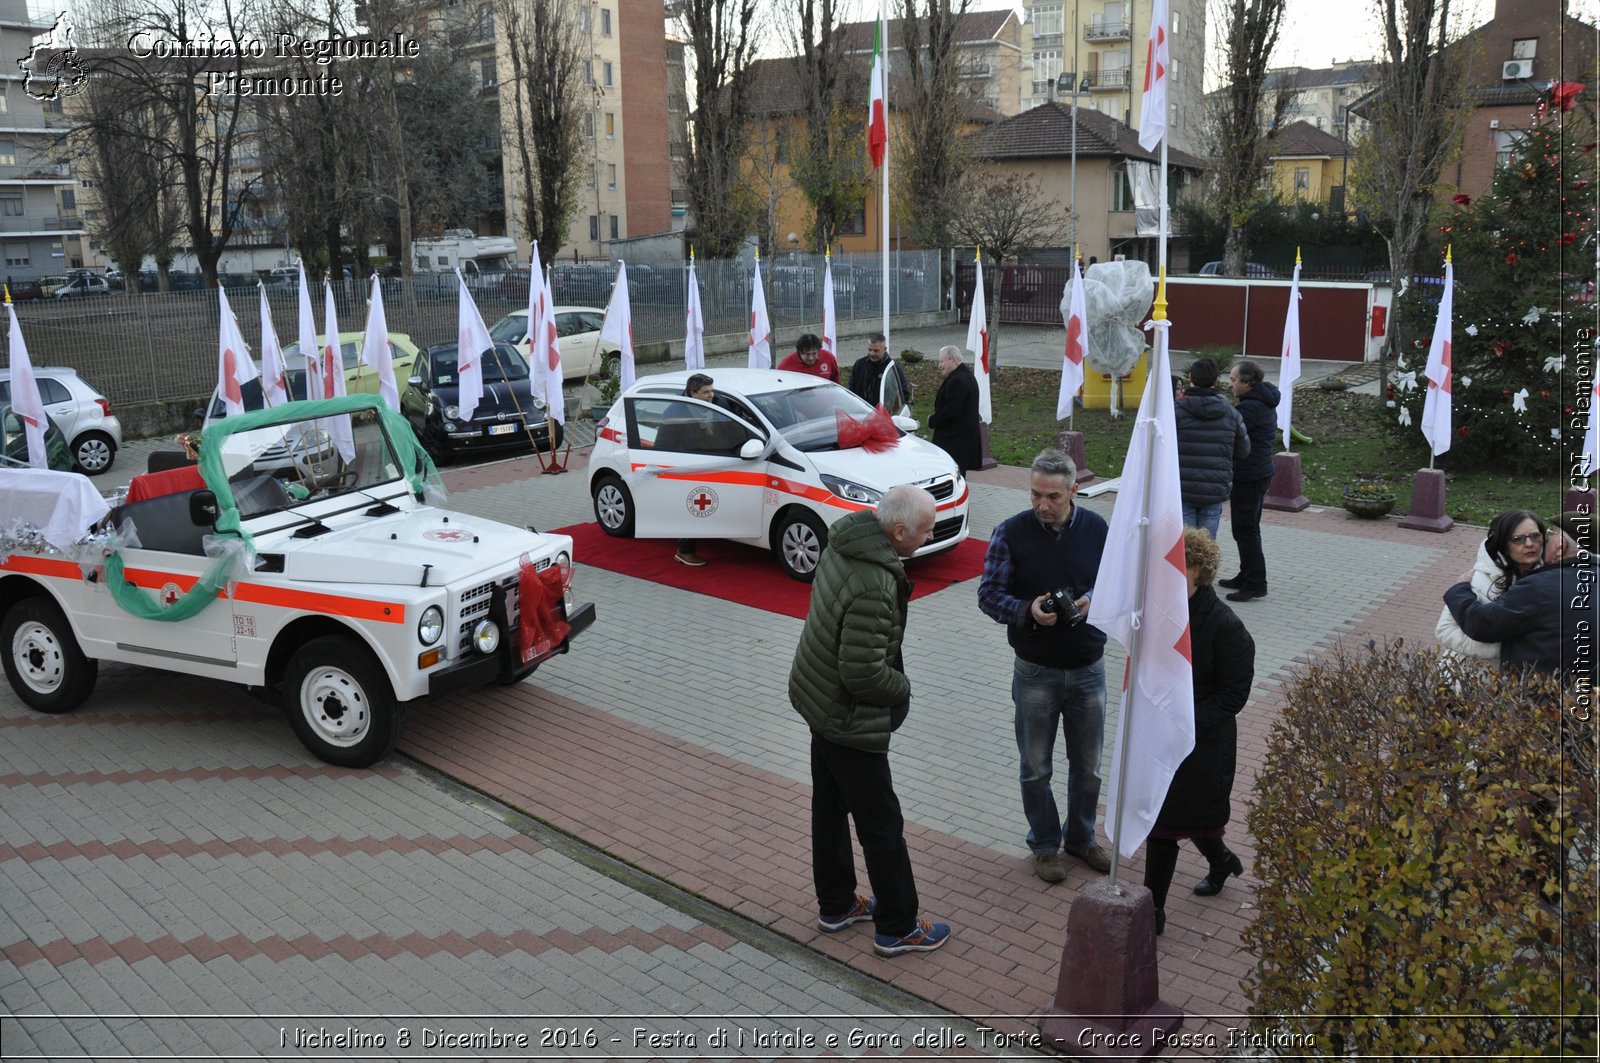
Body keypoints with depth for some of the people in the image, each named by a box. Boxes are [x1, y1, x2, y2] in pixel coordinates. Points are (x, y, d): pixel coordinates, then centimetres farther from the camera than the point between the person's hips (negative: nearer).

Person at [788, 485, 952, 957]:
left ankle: (836, 905, 38)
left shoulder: (844, 543, -4)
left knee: (830, 807, 21)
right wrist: (903, 687, -9)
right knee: (881, 824, 6)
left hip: (817, 699, 9)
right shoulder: (873, 590, -33)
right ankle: (897, 928, 21)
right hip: (850, 719, -9)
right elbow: (864, 674, -29)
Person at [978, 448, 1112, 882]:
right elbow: (989, 595, -9)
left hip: (1088, 669, 2)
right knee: (1036, 768, 12)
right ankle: (1044, 844, 33)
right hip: (1035, 672, -2)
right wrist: (1027, 610, -27)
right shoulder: (1011, 532, -13)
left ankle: (1081, 837, 40)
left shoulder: (1097, 528, -6)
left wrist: (1095, 599, -17)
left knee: (1088, 766, 17)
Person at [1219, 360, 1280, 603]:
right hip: (1261, 472, 10)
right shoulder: (1266, 404, 14)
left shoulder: (1249, 407, -19)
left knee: (1245, 530, -6)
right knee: (1249, 528, 17)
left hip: (1247, 476, -10)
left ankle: (1255, 584, -3)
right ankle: (1246, 577, 27)